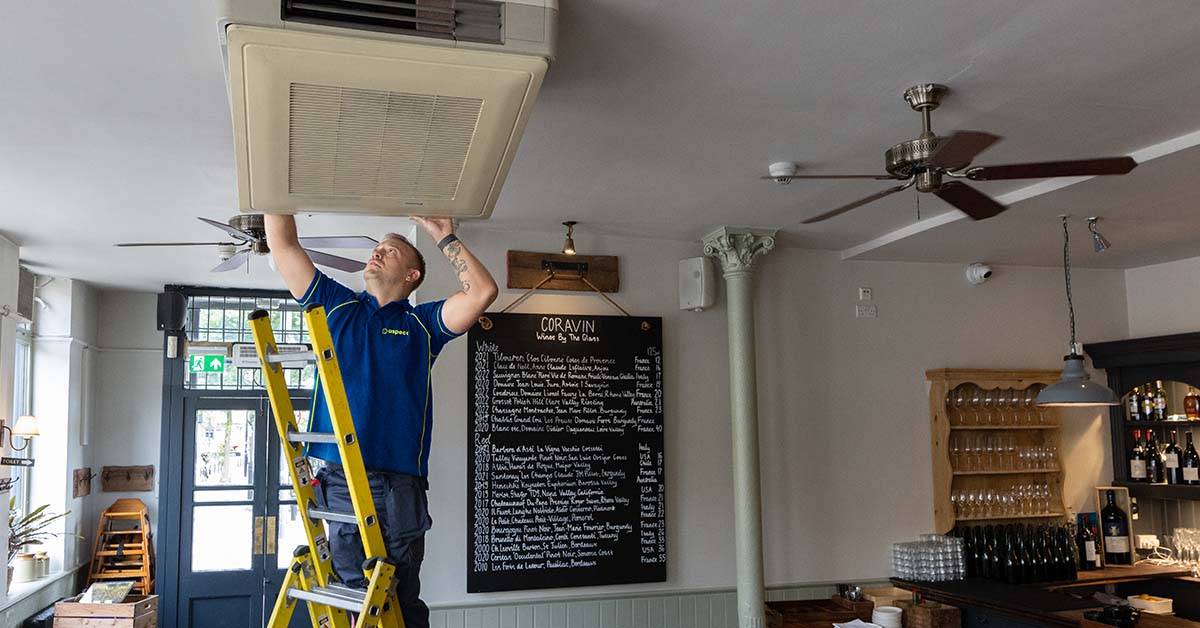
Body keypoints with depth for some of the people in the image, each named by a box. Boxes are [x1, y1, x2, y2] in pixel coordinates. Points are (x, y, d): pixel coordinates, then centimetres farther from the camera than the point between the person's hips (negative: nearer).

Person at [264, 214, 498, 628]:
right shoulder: (337, 306, 17)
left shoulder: (422, 324, 12)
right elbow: (282, 244, 16)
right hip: (337, 481, 1)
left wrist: (444, 236, 4)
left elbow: (482, 291, -1)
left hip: (399, 483, -1)